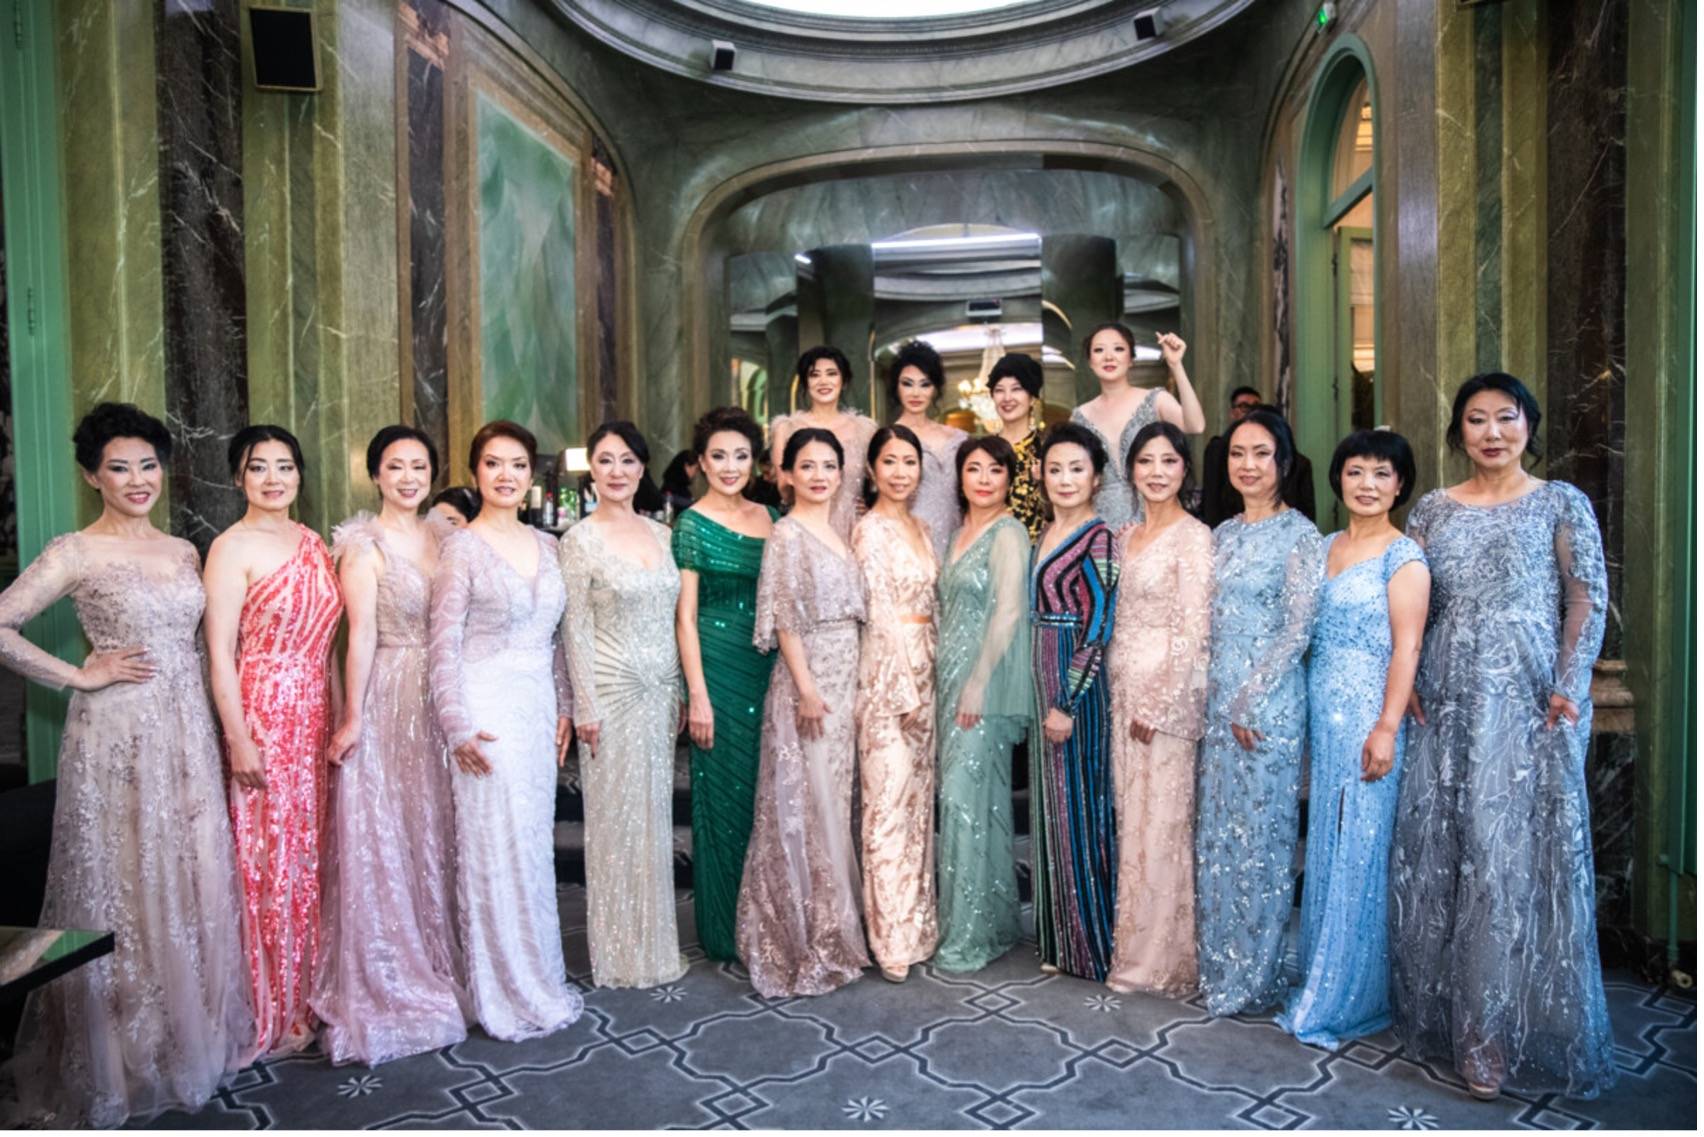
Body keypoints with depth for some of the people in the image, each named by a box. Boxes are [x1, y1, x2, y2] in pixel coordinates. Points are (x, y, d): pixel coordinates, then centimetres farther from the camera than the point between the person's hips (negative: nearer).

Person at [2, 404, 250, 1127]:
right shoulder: (76, 553, -7)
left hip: (188, 735, 5)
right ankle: (116, 1059, 21)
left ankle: (190, 1035, 29)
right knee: (122, 891, 4)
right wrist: (80, 675, -10)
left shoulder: (183, 551, 11)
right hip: (117, 739, -5)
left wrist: (223, 732, 10)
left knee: (191, 886, 12)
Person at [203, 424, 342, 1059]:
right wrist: (239, 739, -16)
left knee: (311, 856, 13)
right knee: (269, 863, 2)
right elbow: (219, 653, -12)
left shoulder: (312, 543, 11)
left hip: (315, 716, 6)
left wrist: (342, 716, 11)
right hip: (263, 717, -6)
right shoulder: (232, 548, -8)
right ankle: (271, 1013, 16)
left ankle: (310, 994, 28)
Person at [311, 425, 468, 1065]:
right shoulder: (364, 544, -8)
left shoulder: (441, 535, 9)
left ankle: (436, 970, 30)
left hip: (440, 702, 6)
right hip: (388, 700, -6)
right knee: (381, 840, 3)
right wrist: (352, 718, -11)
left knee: (435, 836, 14)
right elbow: (361, 635, -11)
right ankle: (385, 987, 17)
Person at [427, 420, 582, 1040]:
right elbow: (443, 645, -9)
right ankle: (507, 995, 14)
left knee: (536, 842, 11)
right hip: (488, 709, -5)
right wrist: (457, 727, -14)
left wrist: (564, 706, 11)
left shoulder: (545, 545, 10)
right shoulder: (461, 548, -6)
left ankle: (537, 979, 25)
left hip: (538, 707, 6)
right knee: (496, 845, 0)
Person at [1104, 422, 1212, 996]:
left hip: (1167, 694, -7)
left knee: (1162, 825, 0)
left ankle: (1160, 960, 14)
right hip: (1124, 691, 7)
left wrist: (1158, 706, -16)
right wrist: (1122, 697, 10)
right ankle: (1134, 948, 25)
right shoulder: (1130, 537, 13)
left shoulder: (1193, 537, -10)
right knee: (1132, 818, 13)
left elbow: (1193, 631, -15)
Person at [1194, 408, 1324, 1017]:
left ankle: (1252, 975, 16)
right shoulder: (1222, 534, 13)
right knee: (1215, 832, 11)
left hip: (1269, 701, -7)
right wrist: (1210, 696, 8)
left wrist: (1252, 701, -14)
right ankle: (1217, 966, 25)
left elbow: (1299, 628, -12)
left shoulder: (1299, 534, -7)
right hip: (1217, 699, 7)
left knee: (1259, 831, 1)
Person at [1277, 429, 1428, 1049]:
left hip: (1367, 717, -6)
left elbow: (1406, 647, -12)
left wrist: (1387, 727, -19)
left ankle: (1346, 999, 11)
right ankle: (1320, 981, 24)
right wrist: (1302, 719, 15)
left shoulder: (1403, 555, -6)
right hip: (1321, 715, 7)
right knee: (1325, 847, 12)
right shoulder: (1326, 547, 14)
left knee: (1358, 852, -1)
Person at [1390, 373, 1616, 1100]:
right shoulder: (1433, 509, 12)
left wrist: (1570, 686, -14)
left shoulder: (1561, 503, 3)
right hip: (1448, 705, 4)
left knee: (1517, 854, -4)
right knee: (1435, 852, 6)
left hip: (1529, 705, -3)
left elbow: (1589, 598, -3)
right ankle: (1445, 1011, 20)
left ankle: (1503, 1034, 7)